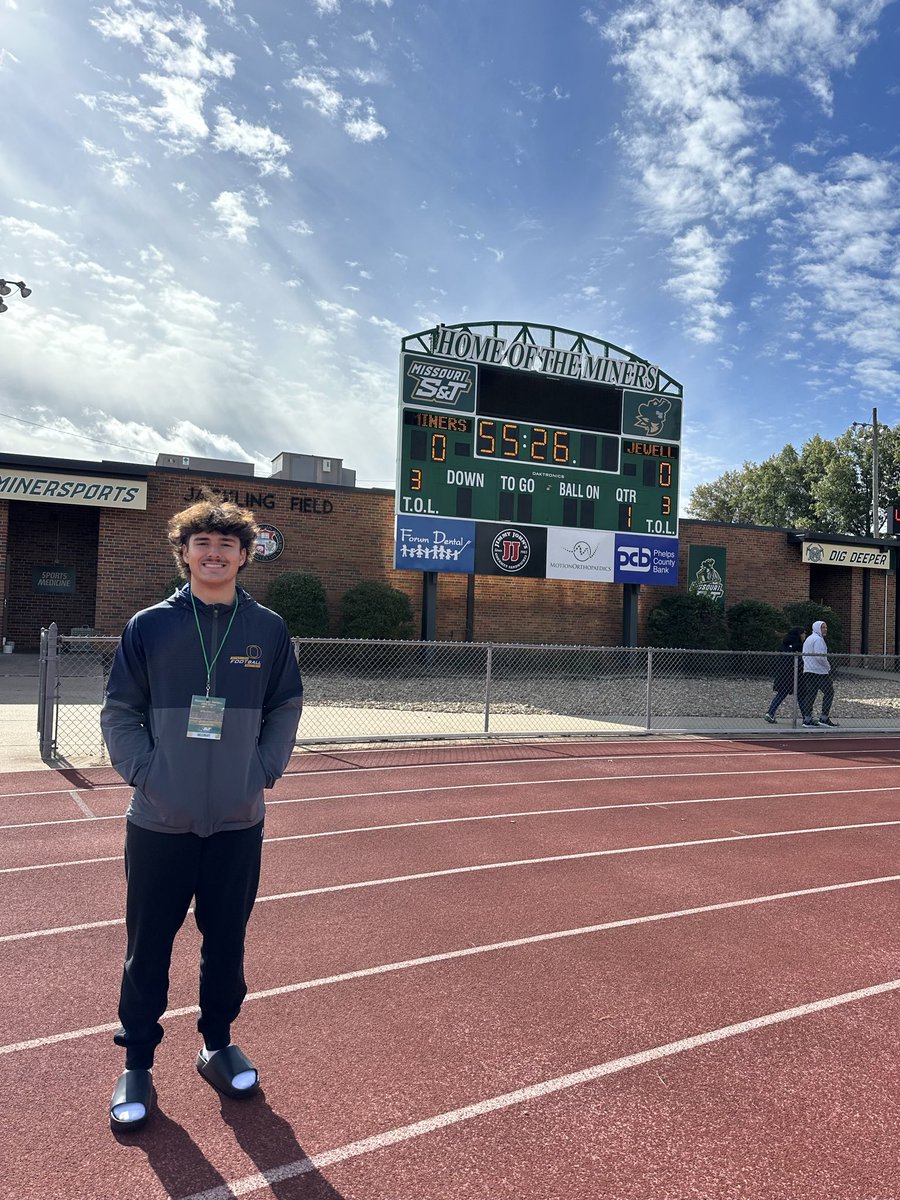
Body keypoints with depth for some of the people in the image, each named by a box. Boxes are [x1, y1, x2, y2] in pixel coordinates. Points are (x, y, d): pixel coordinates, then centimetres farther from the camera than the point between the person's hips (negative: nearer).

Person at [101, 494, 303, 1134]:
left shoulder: (268, 629, 0)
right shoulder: (149, 626, -4)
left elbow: (286, 710, 6)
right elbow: (119, 714, 0)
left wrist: (263, 772, -3)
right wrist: (147, 774, -11)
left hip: (238, 824, 1)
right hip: (159, 824, -1)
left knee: (227, 943, 15)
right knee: (148, 949, 10)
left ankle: (219, 1045, 36)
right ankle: (137, 1064, 30)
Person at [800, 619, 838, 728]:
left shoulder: (808, 639, 21)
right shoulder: (818, 639, -11)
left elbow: (804, 656, 24)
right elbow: (820, 656, -21)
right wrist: (828, 667, -6)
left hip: (808, 671, 10)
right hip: (819, 671, -10)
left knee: (810, 694, 8)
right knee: (829, 692, -2)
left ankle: (807, 719, 7)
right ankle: (824, 718, -3)